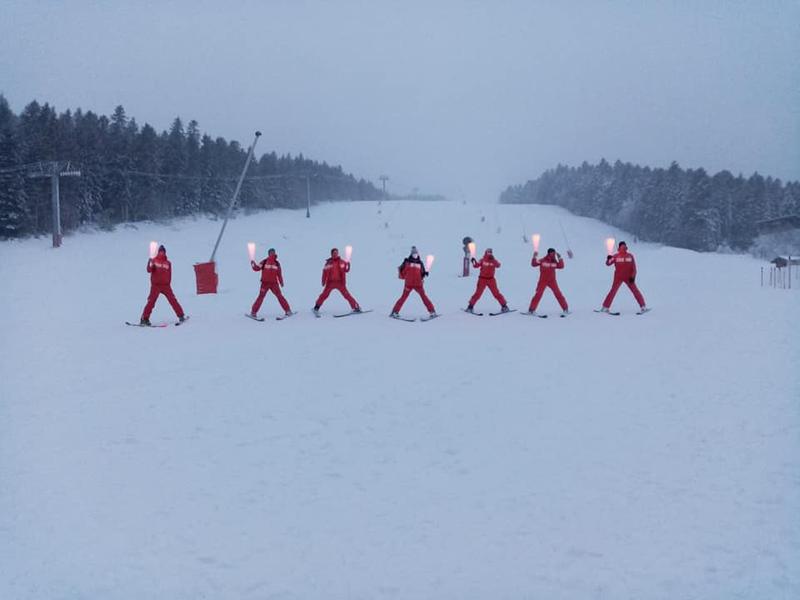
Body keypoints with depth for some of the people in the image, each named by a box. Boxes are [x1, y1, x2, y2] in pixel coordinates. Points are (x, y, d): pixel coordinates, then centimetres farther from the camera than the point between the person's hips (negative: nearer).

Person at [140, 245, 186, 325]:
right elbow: (149, 270, -11)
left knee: (173, 300, -3)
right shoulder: (154, 260, 3)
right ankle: (144, 319, -1)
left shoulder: (168, 263, 10)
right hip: (155, 285, -2)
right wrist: (150, 264, -29)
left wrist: (168, 283, 5)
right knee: (151, 301, -7)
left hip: (166, 285, 2)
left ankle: (181, 316, 3)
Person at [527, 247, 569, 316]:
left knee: (558, 294, -3)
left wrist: (560, 258, -3)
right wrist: (535, 257, -19)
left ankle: (565, 309, 6)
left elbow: (561, 266, 2)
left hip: (552, 281, 2)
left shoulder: (555, 262, 2)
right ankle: (532, 309, 2)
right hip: (543, 281, -2)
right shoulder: (542, 261, -7)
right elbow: (533, 264, -8)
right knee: (538, 294, -7)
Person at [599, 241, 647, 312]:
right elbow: (608, 264, -1)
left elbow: (634, 267, 3)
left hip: (628, 277, 1)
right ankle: (605, 307, -1)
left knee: (635, 290, 0)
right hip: (618, 277, -1)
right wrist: (608, 259, -23)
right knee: (613, 291, -7)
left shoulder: (630, 256, 2)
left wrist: (633, 276, -6)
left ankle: (643, 306, 8)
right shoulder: (615, 256, -2)